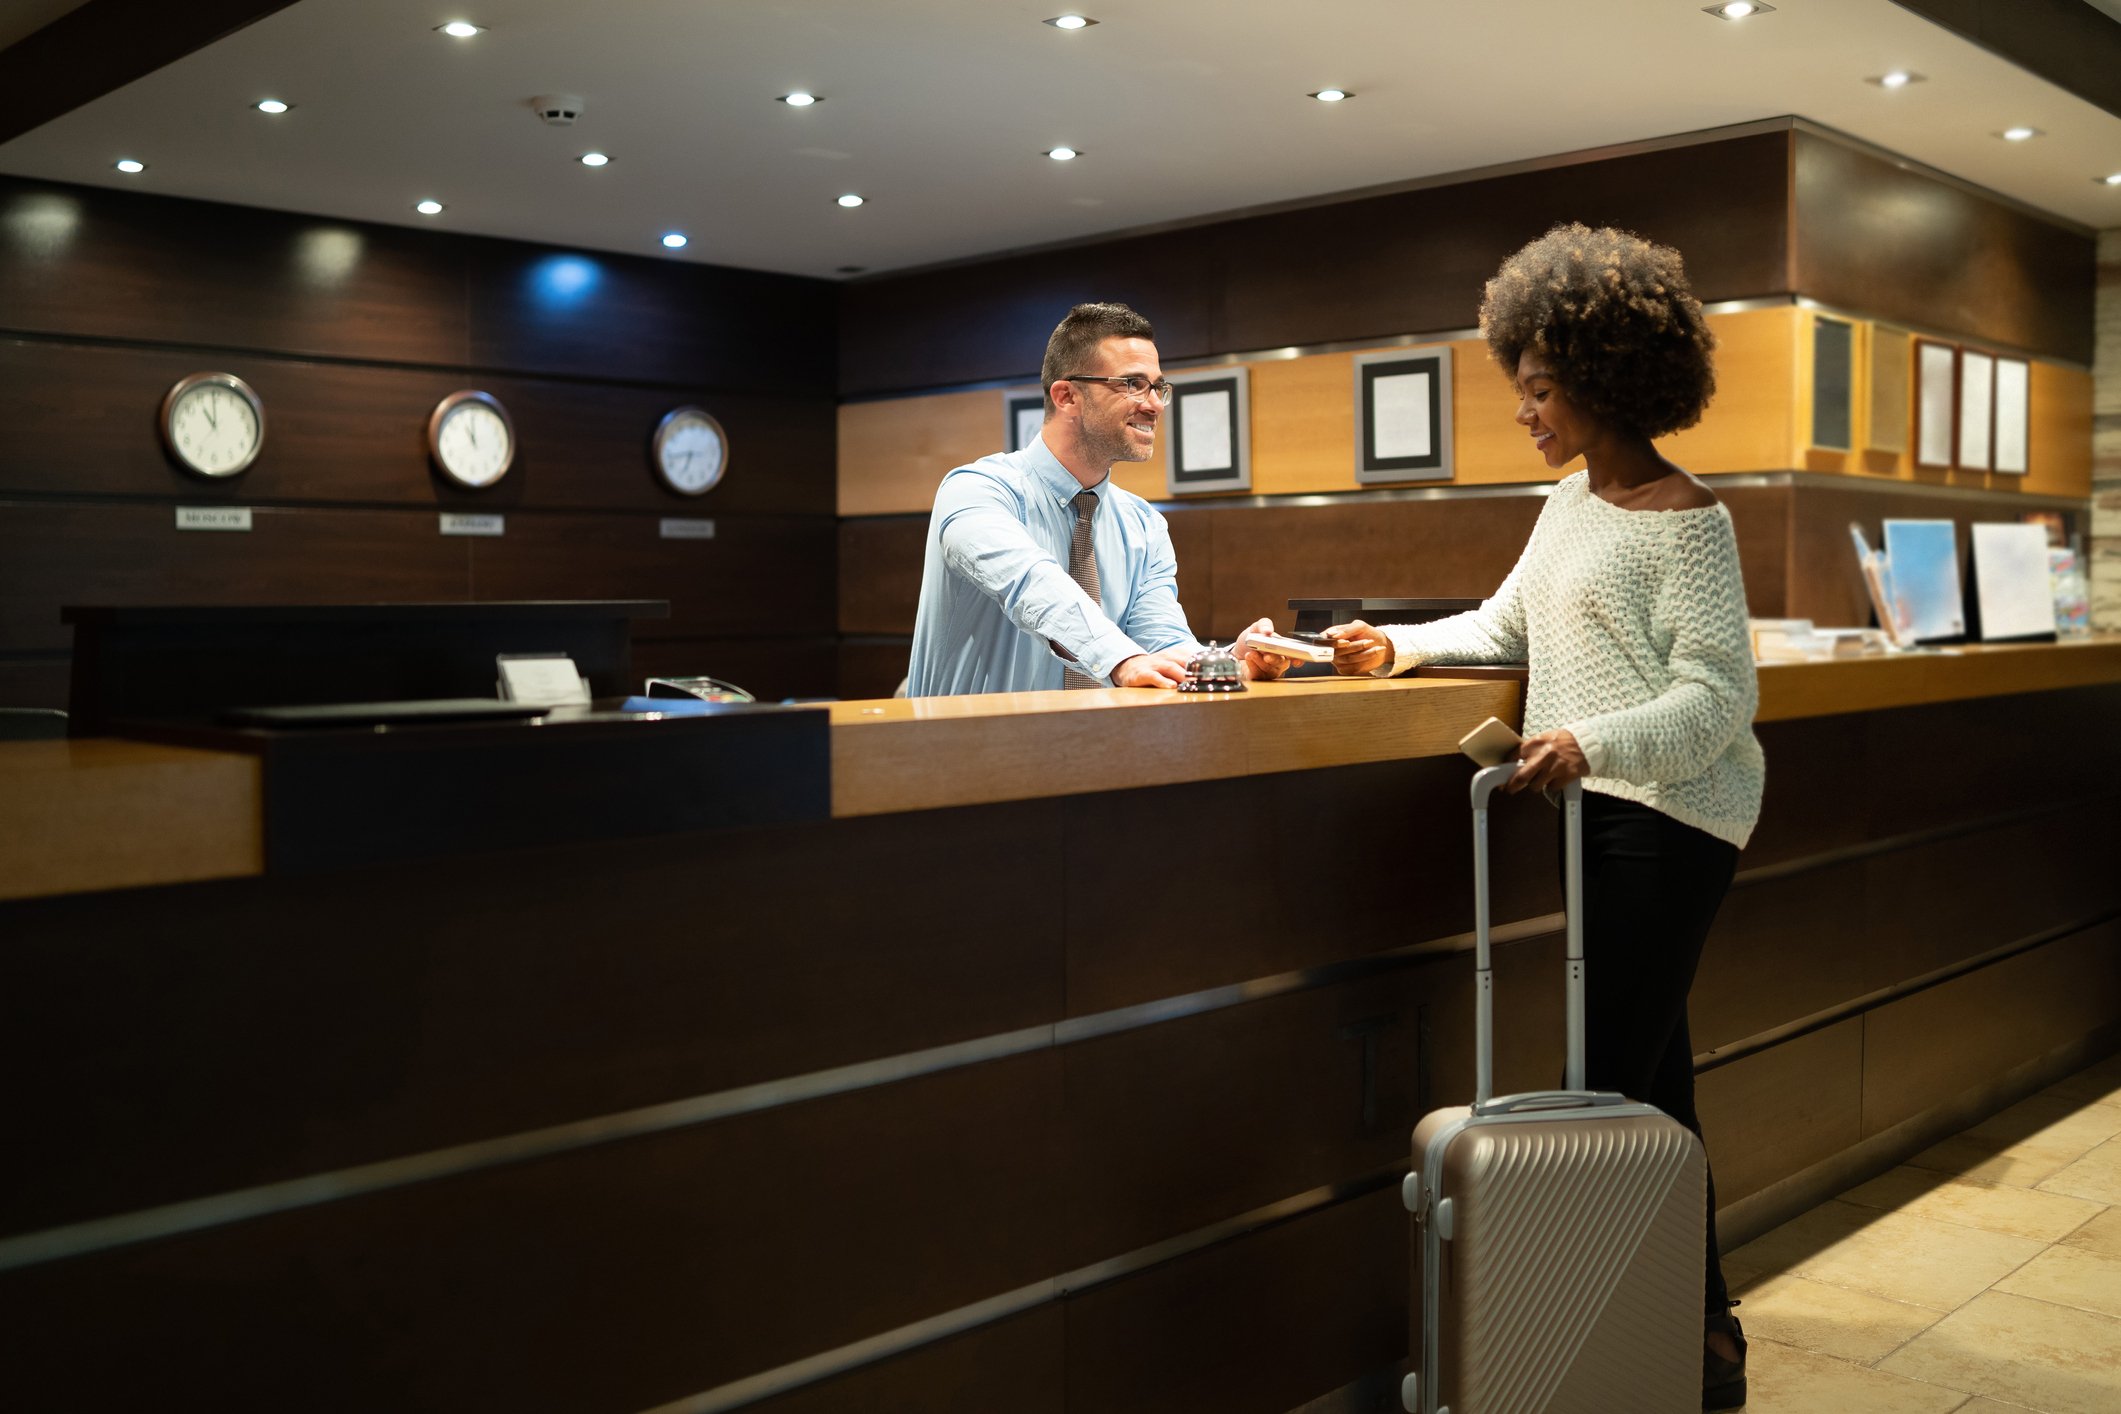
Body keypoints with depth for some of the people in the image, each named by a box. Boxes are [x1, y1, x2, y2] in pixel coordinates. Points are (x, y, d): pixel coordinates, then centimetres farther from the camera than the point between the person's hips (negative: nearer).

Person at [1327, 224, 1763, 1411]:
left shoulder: (1685, 520, -13)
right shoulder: (1573, 501, 14)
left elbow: (1719, 693, -18)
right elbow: (1507, 626, 24)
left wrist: (1593, 744, -32)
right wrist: (1400, 645, 10)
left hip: (1670, 817, -9)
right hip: (1605, 811, 9)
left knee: (1609, 1080, -10)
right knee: (1647, 1072, 15)